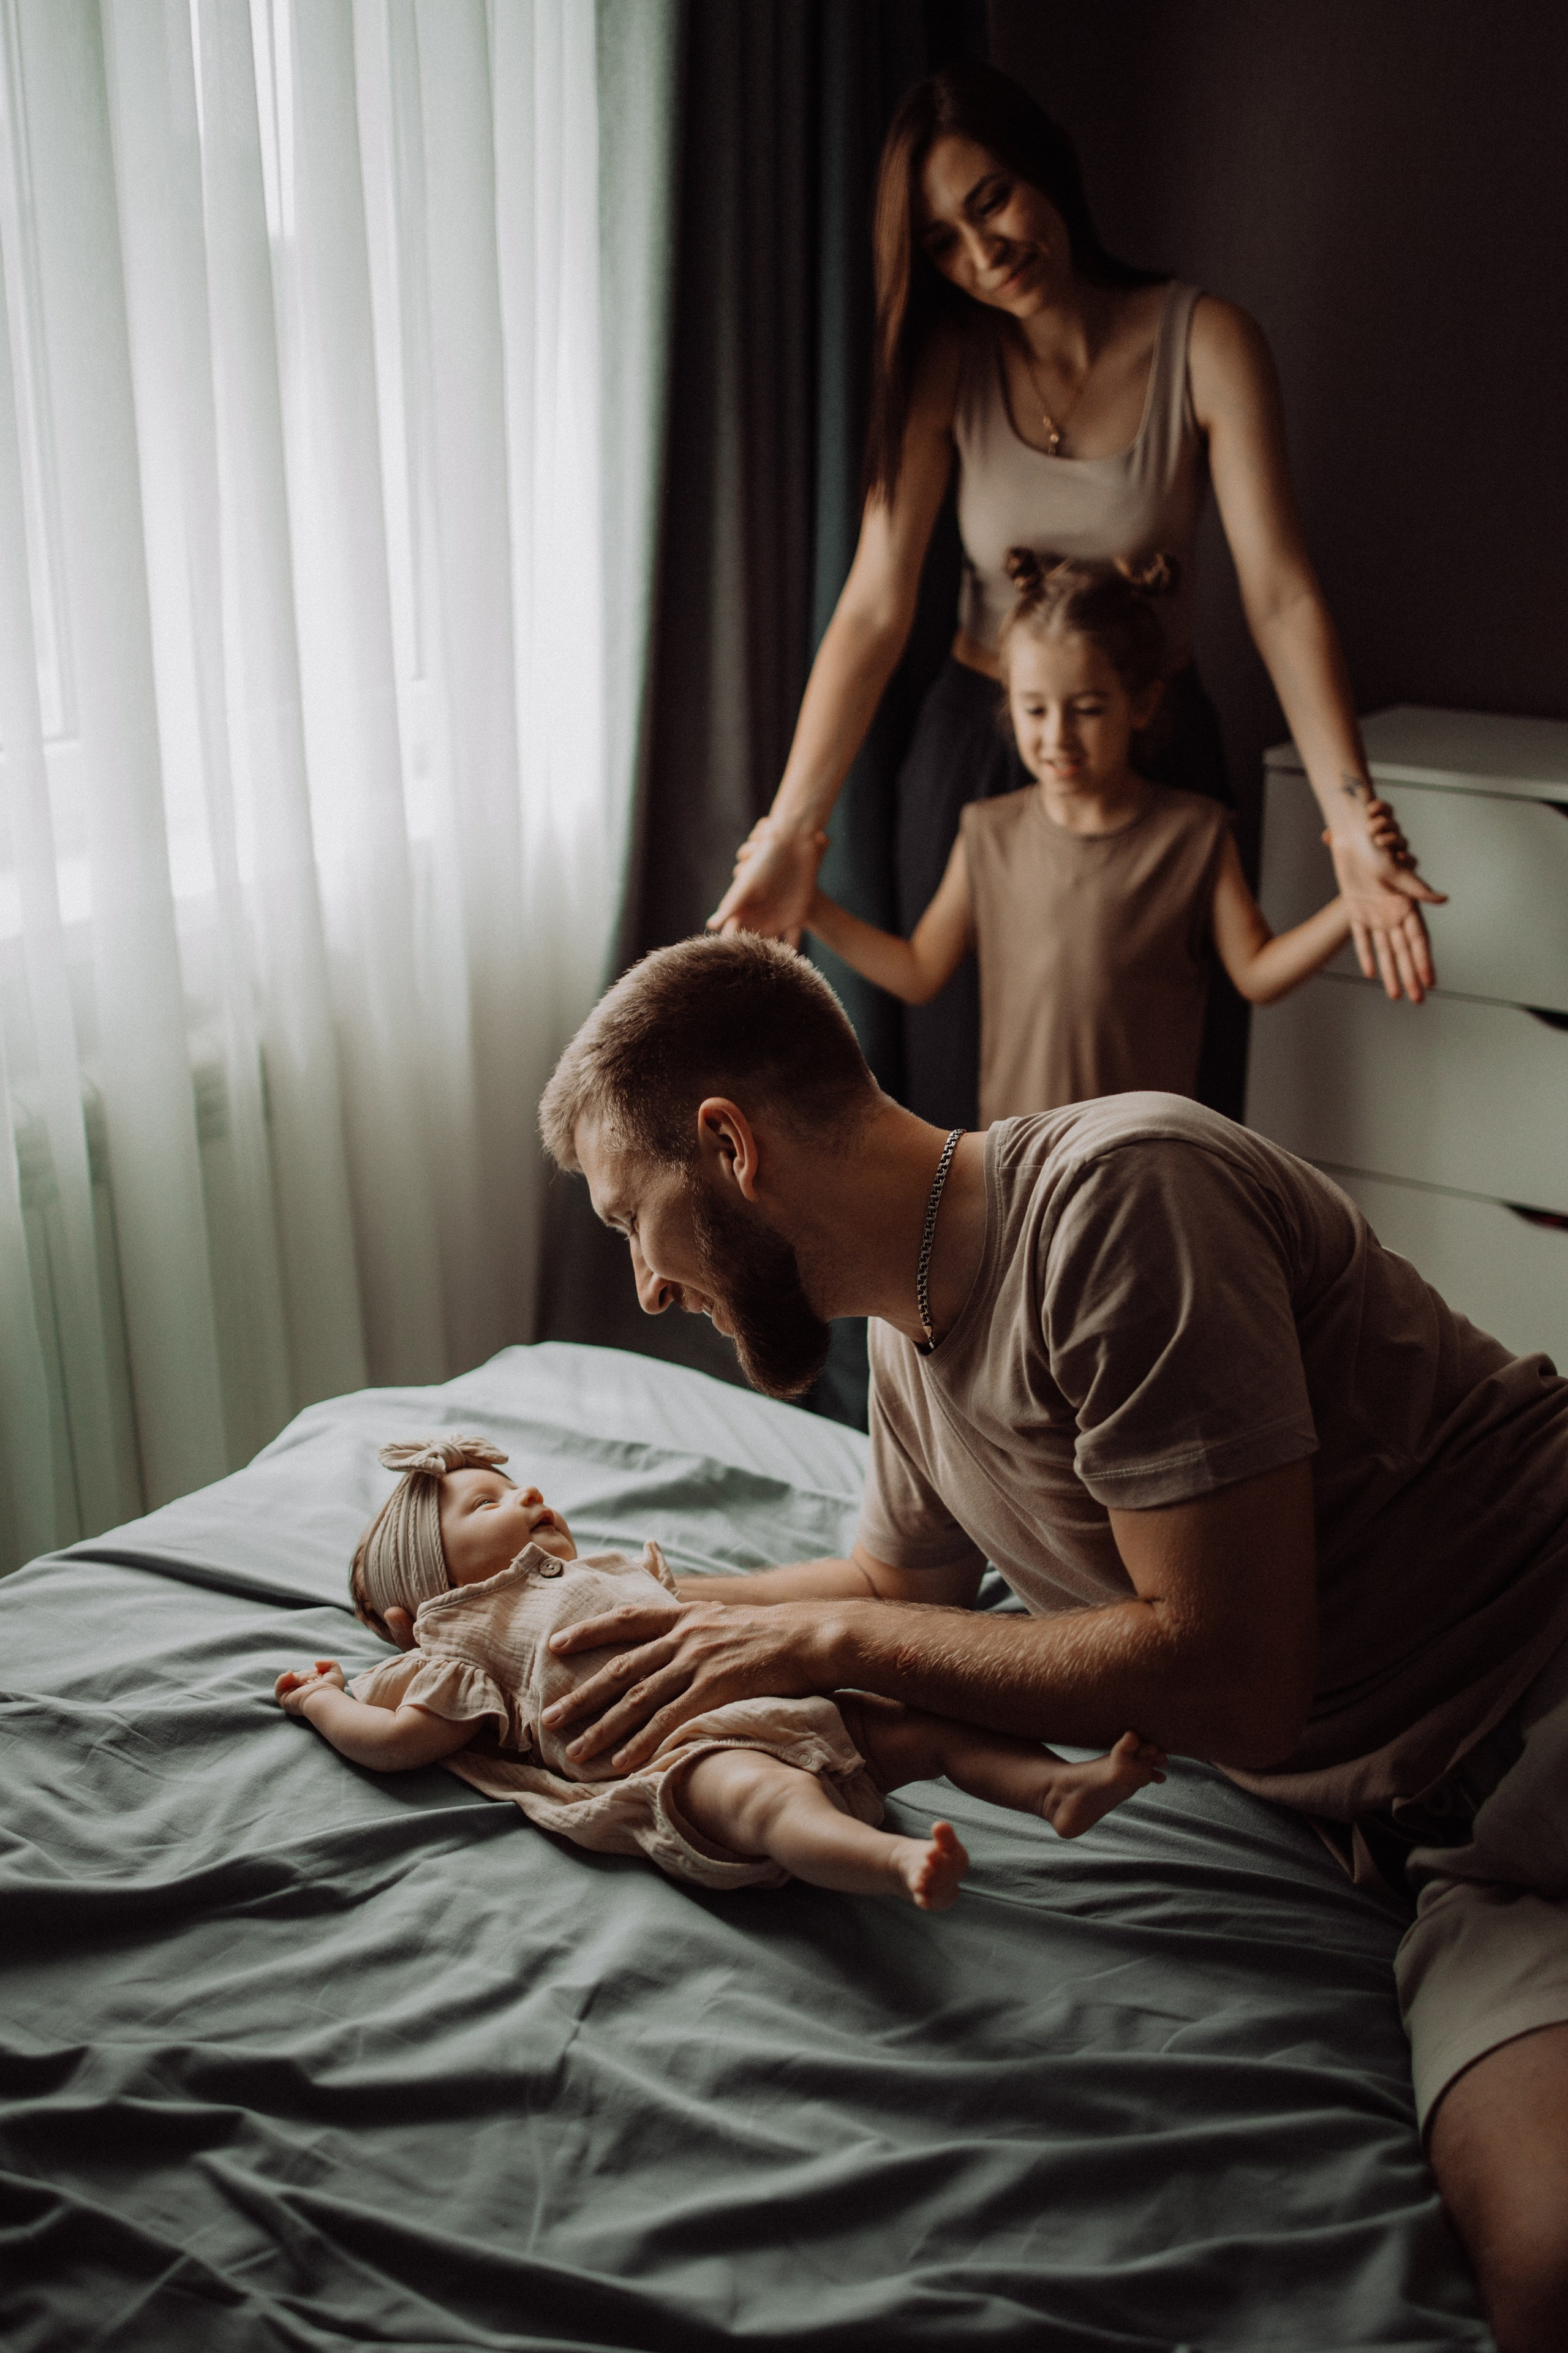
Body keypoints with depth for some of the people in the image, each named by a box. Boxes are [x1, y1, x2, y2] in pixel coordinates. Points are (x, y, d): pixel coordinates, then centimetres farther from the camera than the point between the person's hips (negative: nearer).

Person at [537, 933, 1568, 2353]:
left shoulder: (1119, 1197, -17)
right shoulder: (914, 1339, 10)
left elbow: (1231, 1677, -20)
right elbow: (901, 1582, 30)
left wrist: (829, 1639, -11)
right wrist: (618, 1598, 21)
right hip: (1427, 1825, 6)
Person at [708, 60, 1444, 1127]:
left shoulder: (1204, 346, -12)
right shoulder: (944, 367, -6)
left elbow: (1281, 595, -18)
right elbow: (876, 609, -15)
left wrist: (1356, 822, -29)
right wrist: (792, 829, -25)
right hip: (977, 748, 1)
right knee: (965, 1064, 10)